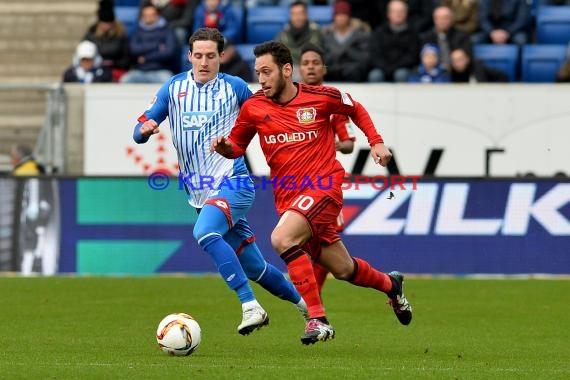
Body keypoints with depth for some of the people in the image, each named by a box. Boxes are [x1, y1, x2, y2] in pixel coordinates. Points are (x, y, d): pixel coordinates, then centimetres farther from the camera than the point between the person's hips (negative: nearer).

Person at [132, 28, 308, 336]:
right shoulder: (173, 88, 7)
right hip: (199, 193, 4)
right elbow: (139, 133, 7)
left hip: (232, 183, -4)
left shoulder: (235, 87, 1)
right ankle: (303, 302, 29)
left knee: (204, 233, -33)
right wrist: (145, 129, -15)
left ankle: (251, 307, -36)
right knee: (254, 268, 8)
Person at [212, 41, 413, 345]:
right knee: (342, 270, 10)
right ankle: (390, 284, 43)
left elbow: (356, 110, 14)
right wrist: (225, 147, -11)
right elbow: (237, 146, 11)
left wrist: (376, 142, 5)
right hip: (287, 195, 4)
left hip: (323, 186, -4)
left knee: (282, 239, -29)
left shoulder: (321, 97, -5)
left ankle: (318, 319, -23)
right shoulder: (254, 108, 0)